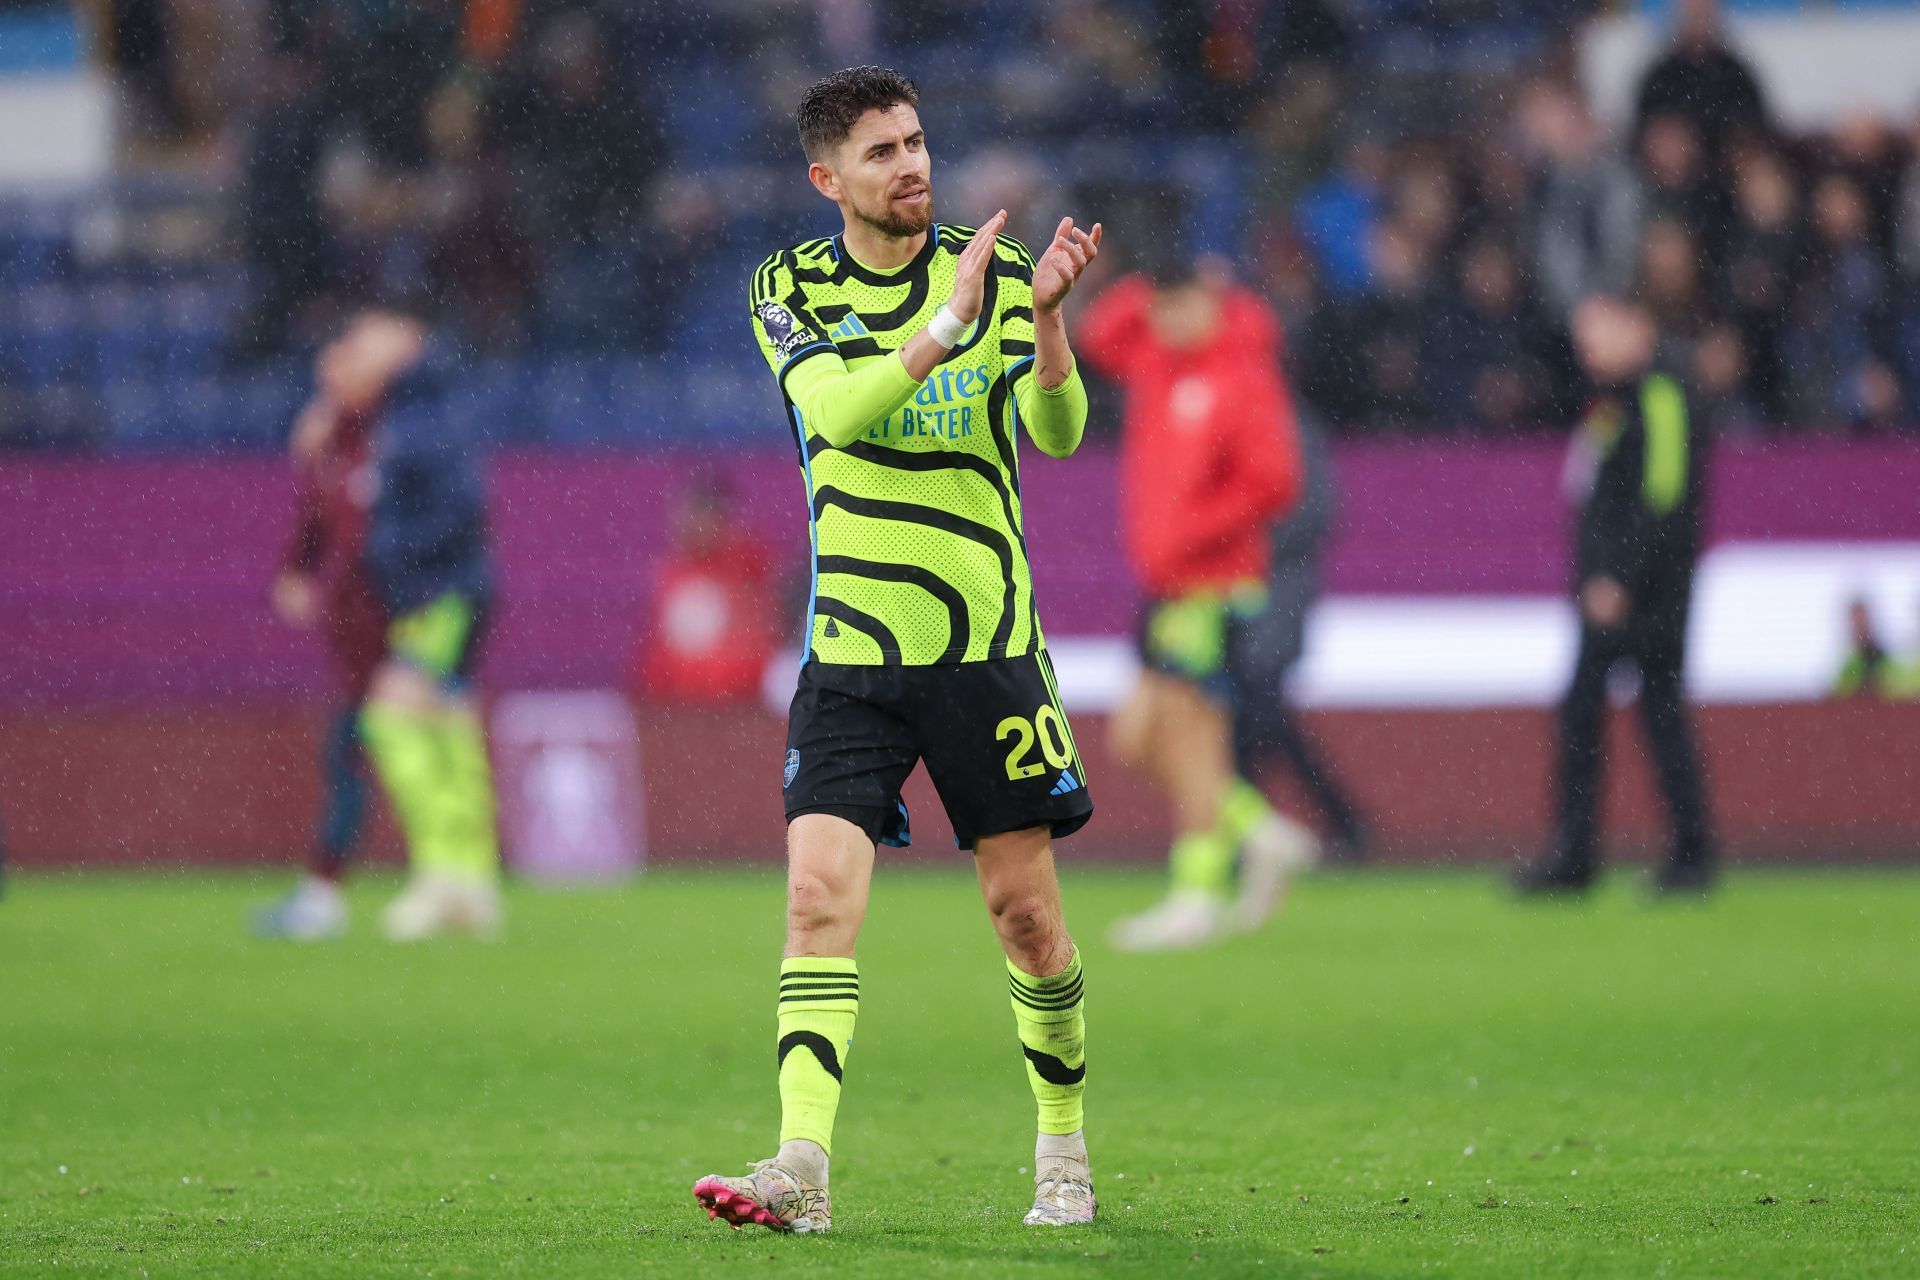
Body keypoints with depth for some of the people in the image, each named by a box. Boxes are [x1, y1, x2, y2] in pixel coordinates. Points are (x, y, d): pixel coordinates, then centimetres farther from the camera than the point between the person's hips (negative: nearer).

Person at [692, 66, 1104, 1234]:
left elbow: (1057, 432, -11)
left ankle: (1065, 1145, 23)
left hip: (985, 643, 0)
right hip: (849, 651, 0)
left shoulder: (993, 271, 2)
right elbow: (840, 406, -16)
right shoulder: (791, 291, 3)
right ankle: (803, 1168, -21)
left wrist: (1047, 314, -28)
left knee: (1024, 906, 5)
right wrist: (945, 325, -29)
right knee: (820, 893, -14)